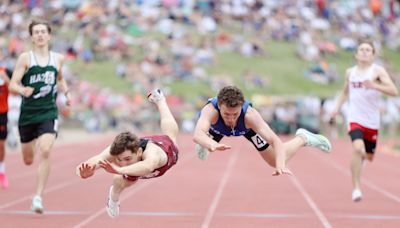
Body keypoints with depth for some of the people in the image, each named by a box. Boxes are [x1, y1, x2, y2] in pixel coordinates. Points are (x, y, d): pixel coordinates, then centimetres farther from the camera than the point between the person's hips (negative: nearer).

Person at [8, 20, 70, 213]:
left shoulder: (58, 59, 6)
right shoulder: (25, 58, -3)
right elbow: (12, 85, -9)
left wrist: (66, 92, 8)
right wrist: (22, 90, -31)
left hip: (49, 113, 0)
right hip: (27, 114, 0)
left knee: (45, 151, -22)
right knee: (28, 160, 13)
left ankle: (38, 197, -17)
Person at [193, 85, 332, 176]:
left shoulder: (250, 114, -48)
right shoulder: (210, 111, -50)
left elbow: (275, 141, -54)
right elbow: (197, 134, -70)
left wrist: (280, 166, -72)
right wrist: (212, 145, -92)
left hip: (248, 127, -1)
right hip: (216, 127, 1)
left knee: (276, 161, 4)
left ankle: (303, 138, 28)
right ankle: (203, 146, 59)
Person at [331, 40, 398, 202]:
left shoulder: (377, 71, -5)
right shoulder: (350, 72, 7)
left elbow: (393, 91, -16)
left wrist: (375, 86, -30)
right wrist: (337, 107, 9)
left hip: (372, 121, 0)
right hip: (355, 119, 0)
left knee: (368, 156, 15)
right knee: (357, 148, -26)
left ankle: (357, 164, 54)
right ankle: (356, 188, -20)